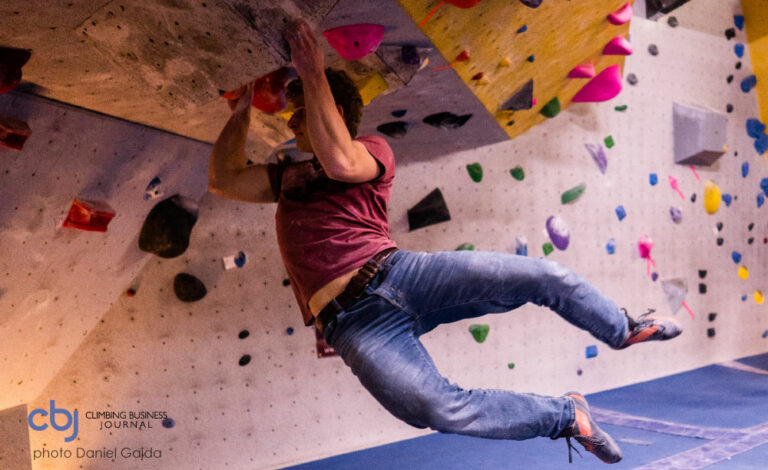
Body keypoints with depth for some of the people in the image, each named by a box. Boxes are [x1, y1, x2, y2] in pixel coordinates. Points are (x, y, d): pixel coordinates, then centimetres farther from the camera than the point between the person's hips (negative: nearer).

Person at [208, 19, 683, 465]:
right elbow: (224, 179, 16)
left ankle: (622, 328, 24)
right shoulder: (288, 176, 24)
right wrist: (241, 112, 19)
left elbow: (340, 162, -16)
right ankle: (568, 414, 2)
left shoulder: (374, 151, 7)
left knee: (544, 275, -11)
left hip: (401, 274, -2)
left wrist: (313, 74, -11)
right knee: (440, 409, -23)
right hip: (354, 319, 2)